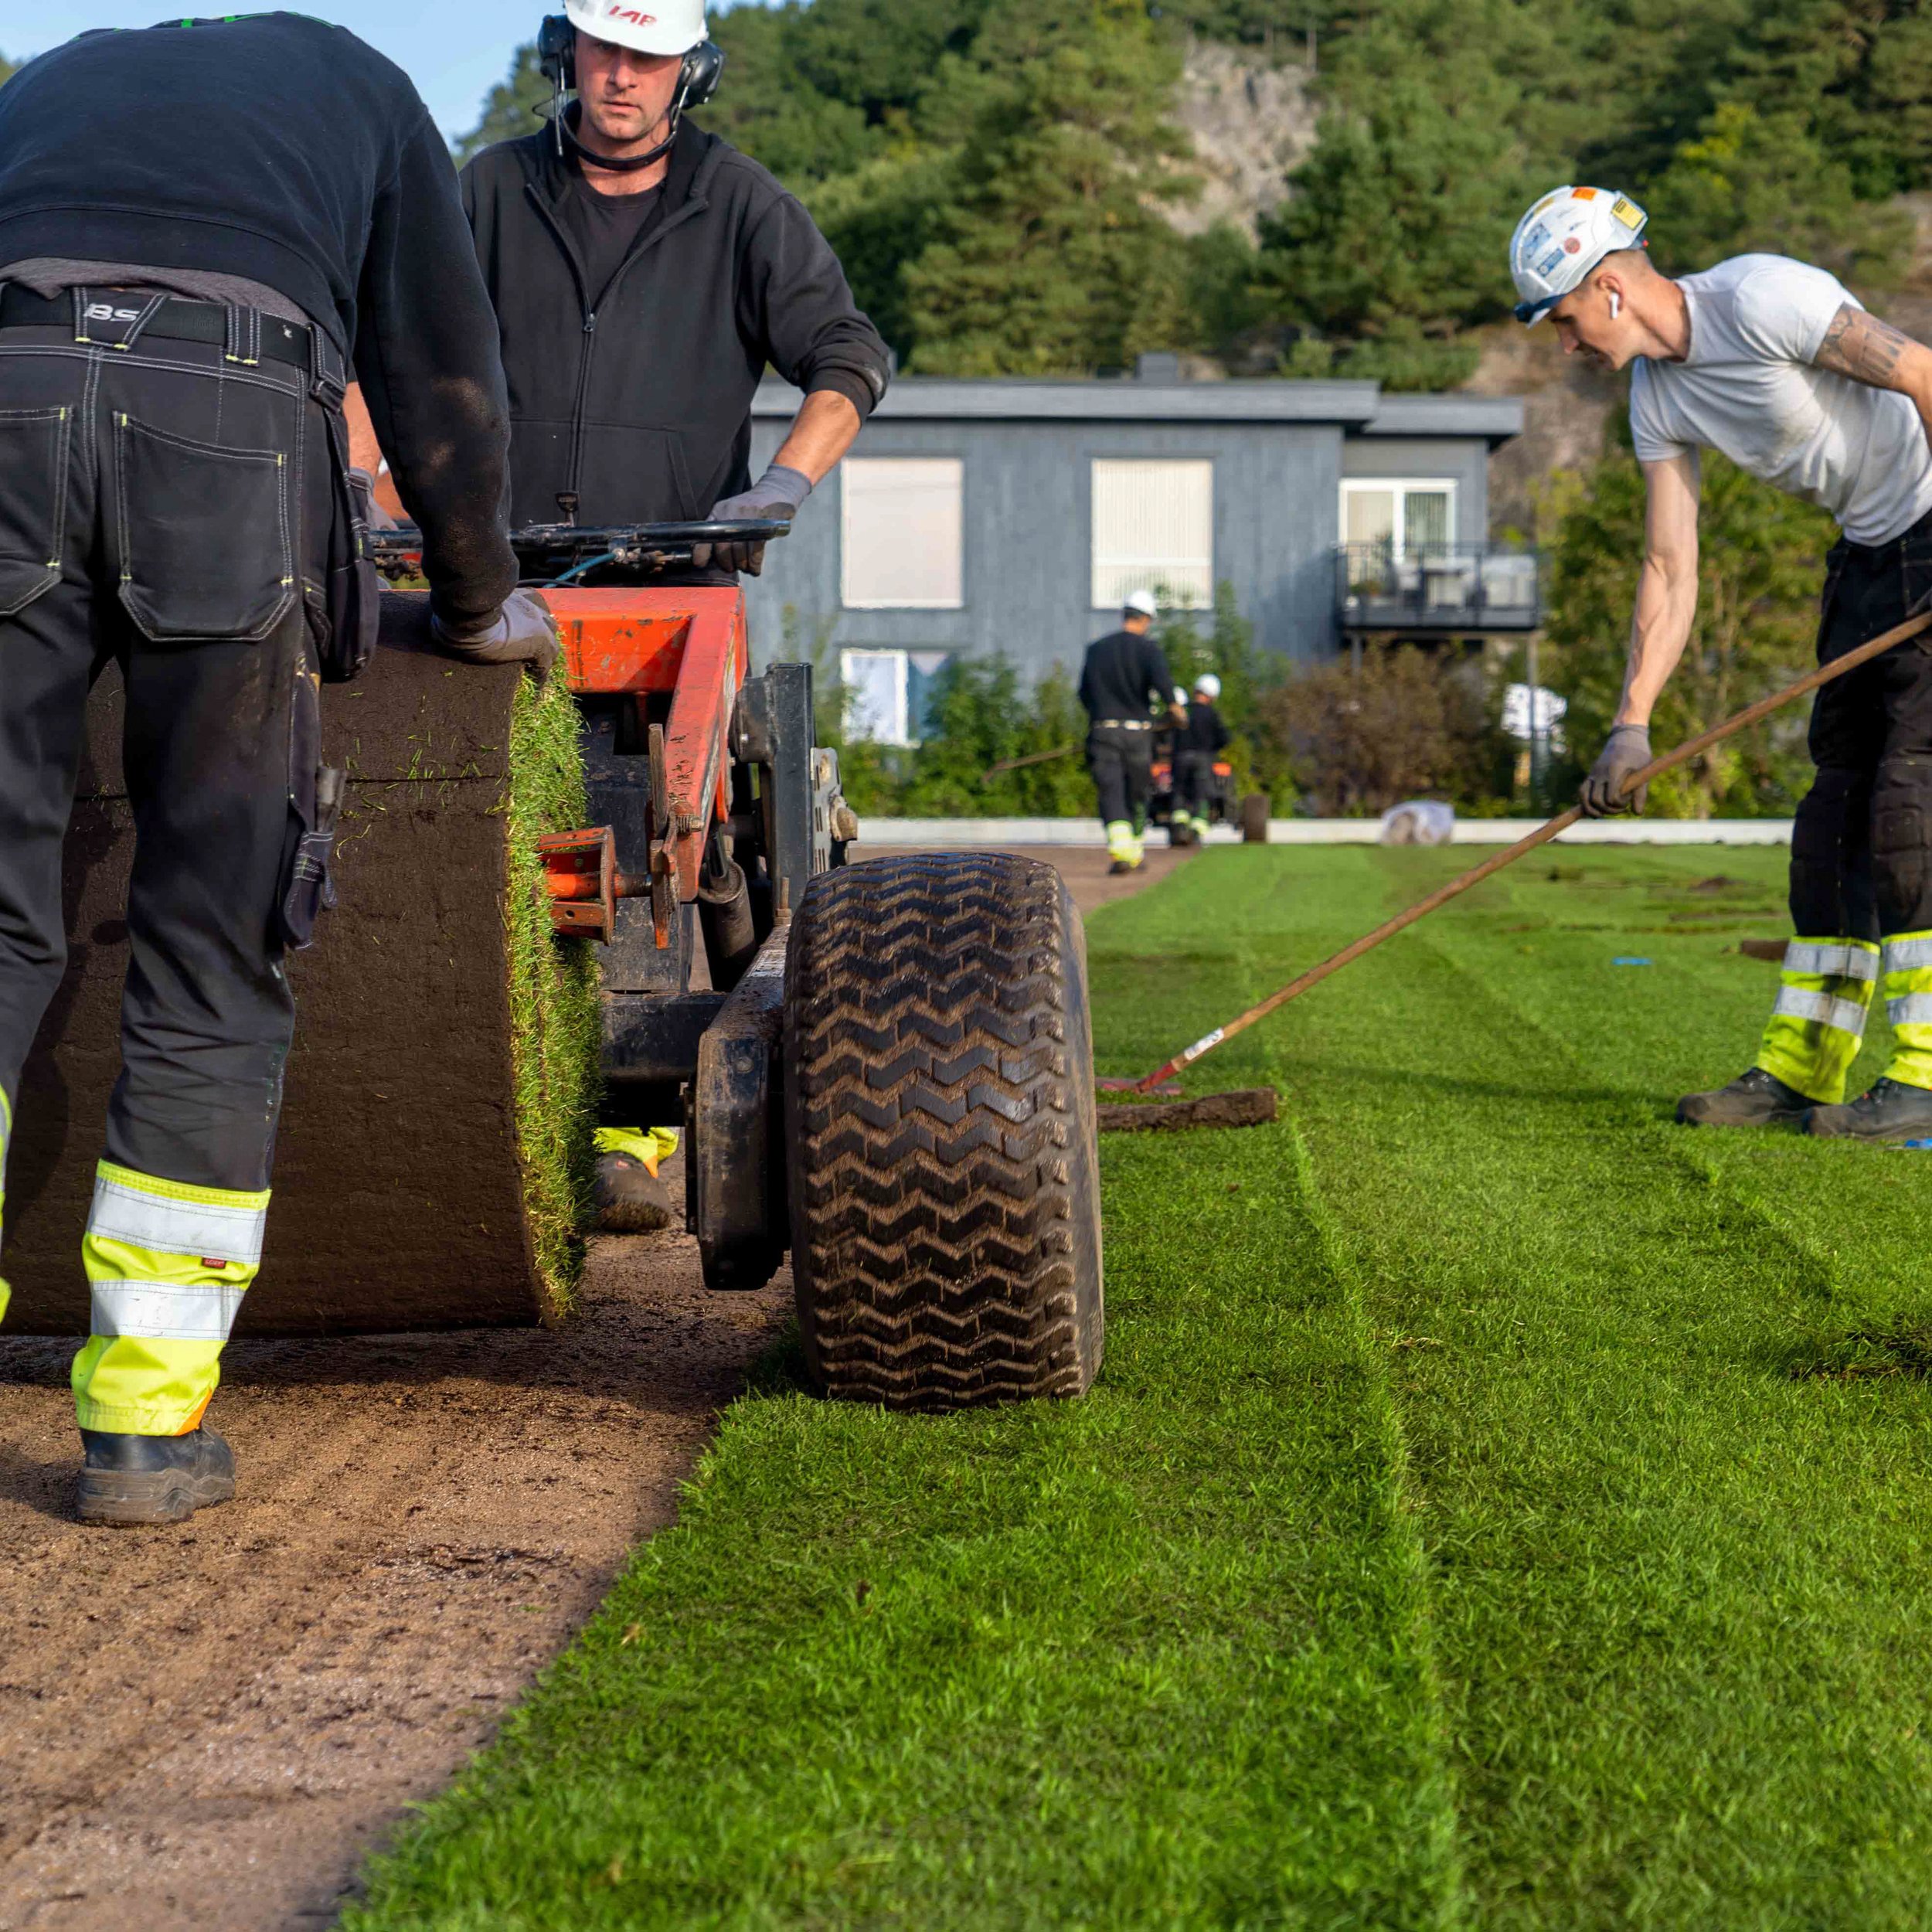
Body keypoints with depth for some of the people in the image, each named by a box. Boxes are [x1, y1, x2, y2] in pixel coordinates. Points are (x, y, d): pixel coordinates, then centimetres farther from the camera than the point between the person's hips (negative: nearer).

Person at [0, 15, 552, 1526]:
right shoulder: (356, 85, 33)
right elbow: (443, 380, 27)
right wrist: (480, 606, 39)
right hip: (236, 426, -2)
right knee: (214, 952, 5)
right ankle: (147, 1420, 4)